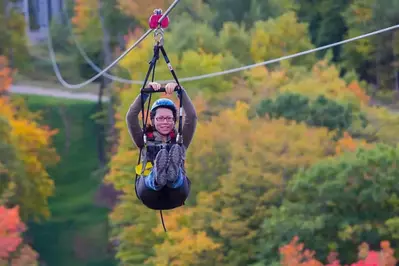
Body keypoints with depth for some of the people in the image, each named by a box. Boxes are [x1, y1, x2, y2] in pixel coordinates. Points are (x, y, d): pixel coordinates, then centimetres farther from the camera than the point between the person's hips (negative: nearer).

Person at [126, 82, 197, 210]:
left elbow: (192, 116, 12)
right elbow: (131, 116, 10)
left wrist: (180, 90, 4)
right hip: (149, 193, 0)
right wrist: (146, 92, 5)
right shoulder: (145, 141, 24)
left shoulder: (180, 141, 25)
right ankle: (157, 176, -71)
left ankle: (173, 174, -69)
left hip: (175, 197, 1)